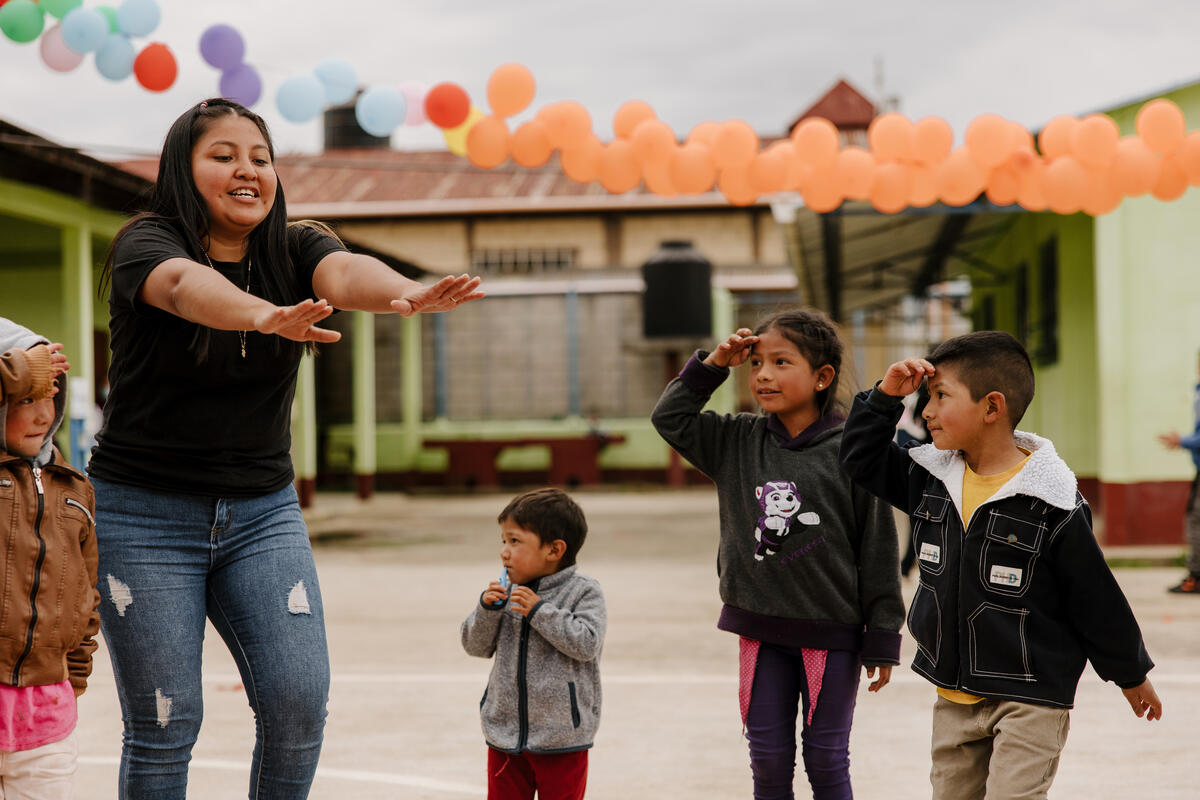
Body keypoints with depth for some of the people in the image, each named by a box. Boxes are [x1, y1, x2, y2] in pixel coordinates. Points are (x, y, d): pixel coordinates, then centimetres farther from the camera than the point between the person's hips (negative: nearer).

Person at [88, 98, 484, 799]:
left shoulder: (295, 250, 1)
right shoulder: (146, 245, -10)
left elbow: (346, 273, -22)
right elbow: (185, 284, -34)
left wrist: (409, 294, -47)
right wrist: (269, 317, -57)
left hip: (263, 512, 3)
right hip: (145, 516, -3)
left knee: (300, 701, -8)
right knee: (165, 724, -4)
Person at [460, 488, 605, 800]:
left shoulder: (583, 592, -9)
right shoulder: (507, 592, 4)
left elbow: (587, 643, -22)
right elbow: (475, 645, 6)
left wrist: (539, 610, -22)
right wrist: (487, 609, -13)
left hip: (560, 738, -4)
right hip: (505, 733, 5)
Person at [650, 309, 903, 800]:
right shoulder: (738, 442, 3)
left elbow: (878, 551, -6)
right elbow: (670, 418, 8)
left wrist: (882, 639, -5)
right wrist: (713, 364, -3)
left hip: (831, 632, -3)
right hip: (761, 631, 3)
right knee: (769, 760, 10)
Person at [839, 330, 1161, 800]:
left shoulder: (1051, 505, -16)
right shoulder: (931, 479, 2)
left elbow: (1095, 598, -7)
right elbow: (862, 458, 16)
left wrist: (1131, 675, 3)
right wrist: (885, 396, 1)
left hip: (1030, 699, -6)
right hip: (954, 694, 7)